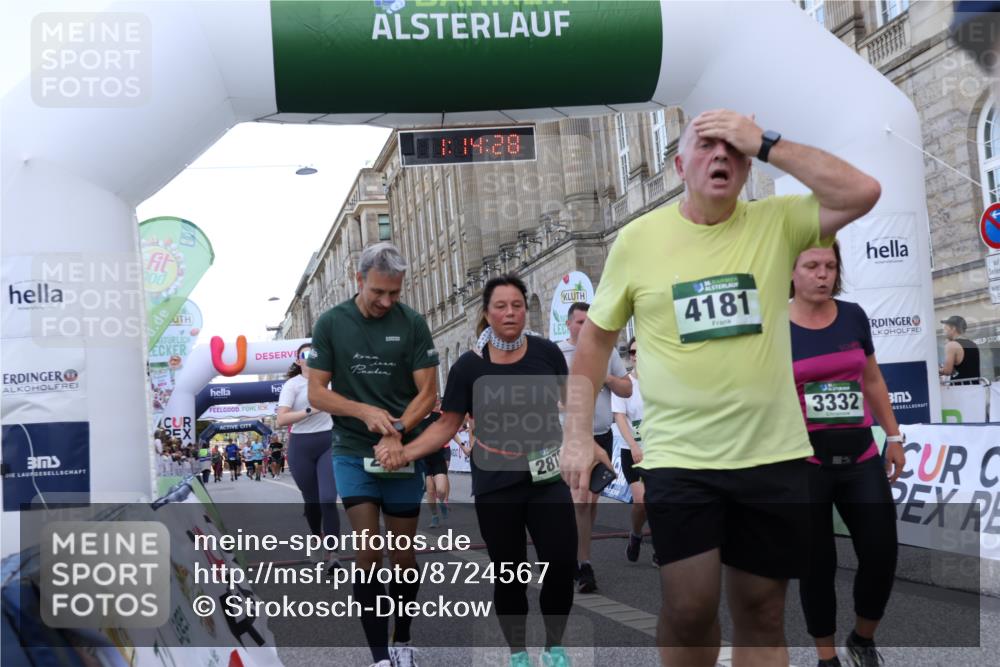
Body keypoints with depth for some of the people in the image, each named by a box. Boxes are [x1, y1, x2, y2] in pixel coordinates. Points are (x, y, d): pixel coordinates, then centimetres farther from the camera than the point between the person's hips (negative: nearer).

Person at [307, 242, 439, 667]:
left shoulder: (412, 323, -3)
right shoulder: (331, 323, -2)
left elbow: (428, 392, -3)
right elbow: (316, 393, -3)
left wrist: (397, 431, -19)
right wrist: (366, 412, -18)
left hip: (403, 451, 1)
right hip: (353, 452, 0)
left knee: (403, 556, 8)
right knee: (368, 553, -7)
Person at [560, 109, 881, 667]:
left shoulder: (777, 223, 0)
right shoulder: (638, 239, -1)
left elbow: (864, 193, -15)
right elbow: (596, 338, 7)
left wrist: (766, 143, -14)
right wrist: (578, 436, 0)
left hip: (775, 456, 1)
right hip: (678, 458, -1)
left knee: (762, 614, 12)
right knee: (689, 610, -2)